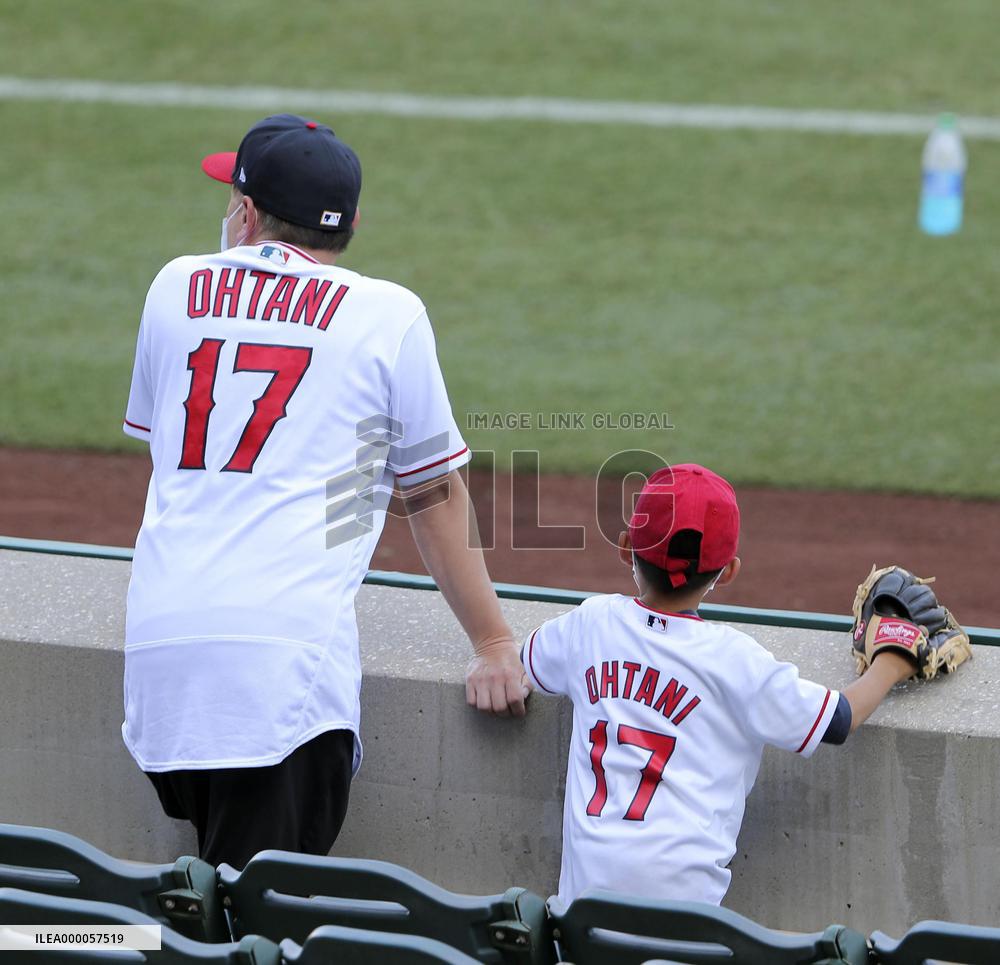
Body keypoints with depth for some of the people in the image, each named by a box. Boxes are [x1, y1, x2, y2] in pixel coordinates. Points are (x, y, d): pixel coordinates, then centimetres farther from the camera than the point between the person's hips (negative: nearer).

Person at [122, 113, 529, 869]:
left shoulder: (175, 287, 17)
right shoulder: (389, 315, 7)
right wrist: (494, 645, 19)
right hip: (286, 637, -4)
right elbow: (435, 495, 11)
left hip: (157, 633, 4)